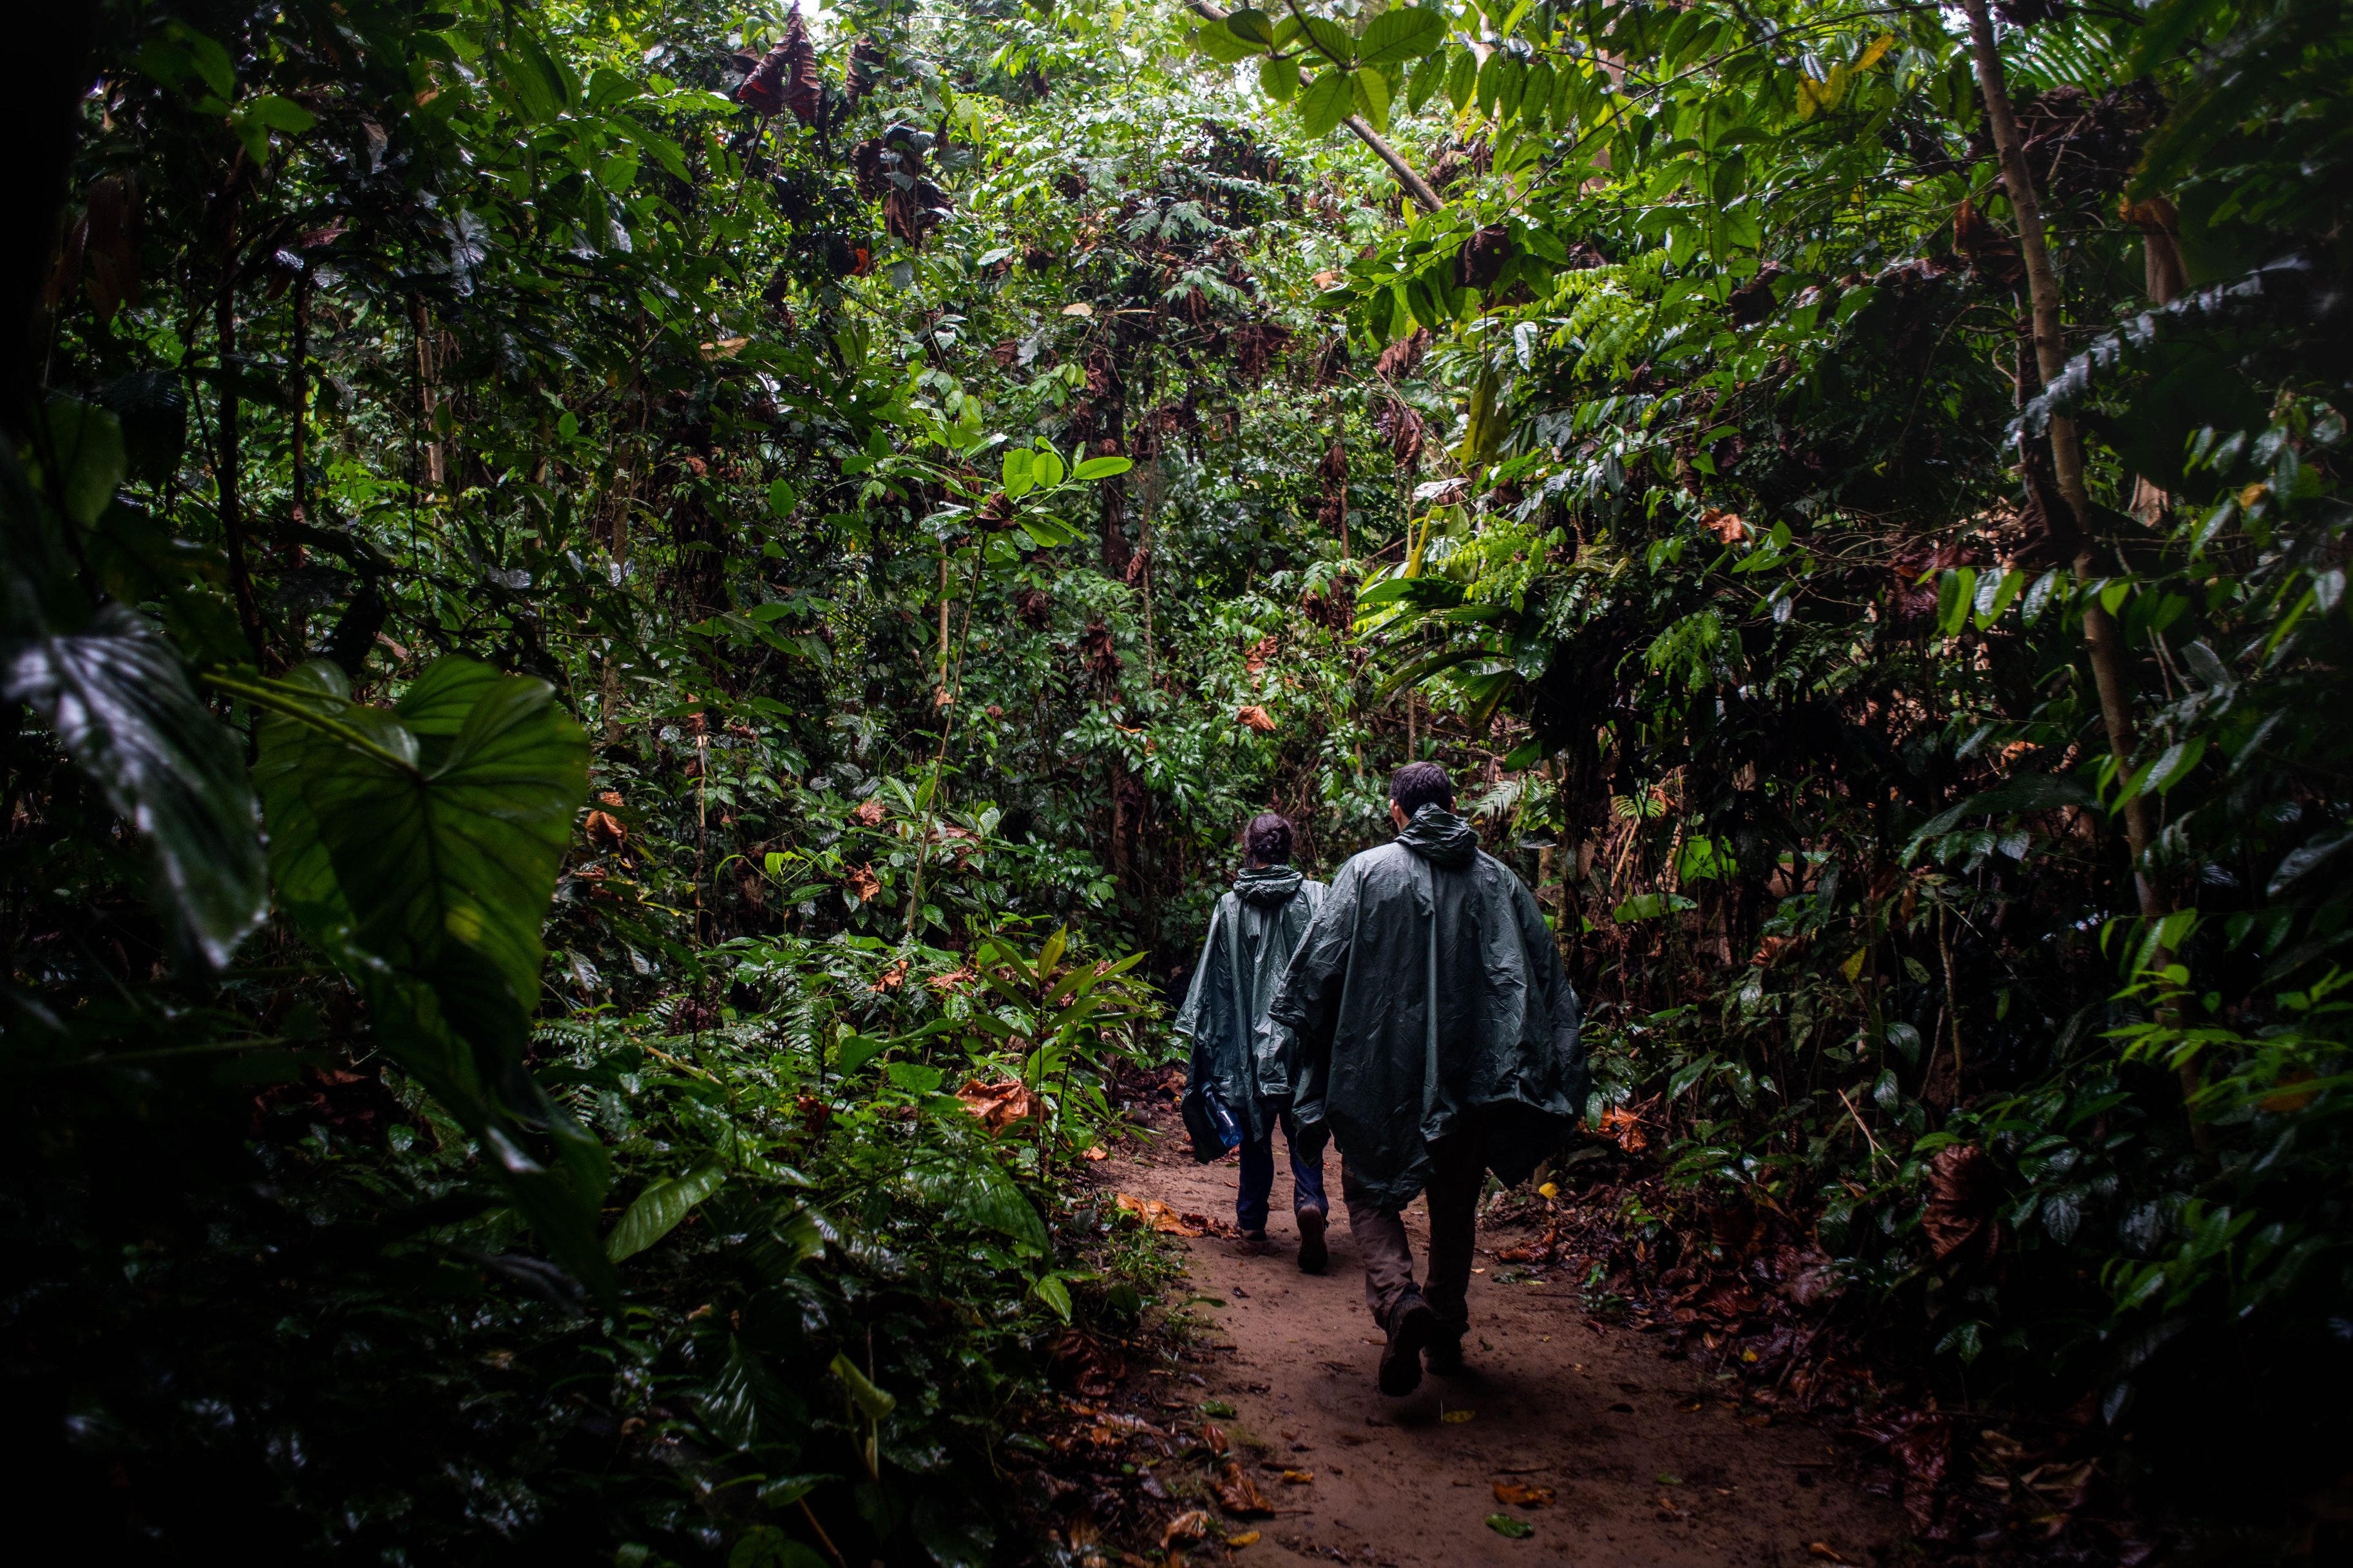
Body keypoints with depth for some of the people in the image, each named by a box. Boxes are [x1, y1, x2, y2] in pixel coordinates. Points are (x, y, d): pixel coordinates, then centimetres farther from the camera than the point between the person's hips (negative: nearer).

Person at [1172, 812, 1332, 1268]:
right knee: (1303, 1126, 6)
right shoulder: (1314, 897, -3)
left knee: (1255, 1127, 15)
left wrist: (1200, 1028, 9)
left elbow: (1216, 976, 1)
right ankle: (1309, 1200, -18)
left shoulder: (1230, 907, -2)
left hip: (1250, 1037, 1)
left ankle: (1252, 1219, 25)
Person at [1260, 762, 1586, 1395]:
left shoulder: (1367, 872, -5)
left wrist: (1287, 1053, 3)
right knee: (1455, 1205, 18)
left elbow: (1317, 968, -5)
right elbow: (1548, 979, 6)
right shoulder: (1499, 880, 4)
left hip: (1383, 1070, -3)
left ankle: (1398, 1297, -15)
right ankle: (1446, 1331, 26)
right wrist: (1557, 1075, 12)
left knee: (1371, 1191, 10)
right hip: (1473, 1075, 3)